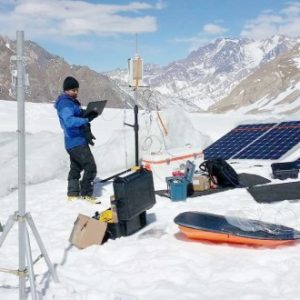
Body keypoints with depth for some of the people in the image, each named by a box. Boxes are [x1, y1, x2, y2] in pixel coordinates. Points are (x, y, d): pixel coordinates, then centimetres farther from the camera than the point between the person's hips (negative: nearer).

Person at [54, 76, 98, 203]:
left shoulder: (72, 102, 15)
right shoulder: (65, 104, -16)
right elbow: (69, 121, -32)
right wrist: (86, 120, -37)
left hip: (75, 141, 10)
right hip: (76, 142, -10)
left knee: (75, 168, 17)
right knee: (90, 167, -7)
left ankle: (73, 194, 26)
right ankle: (86, 194, 1)